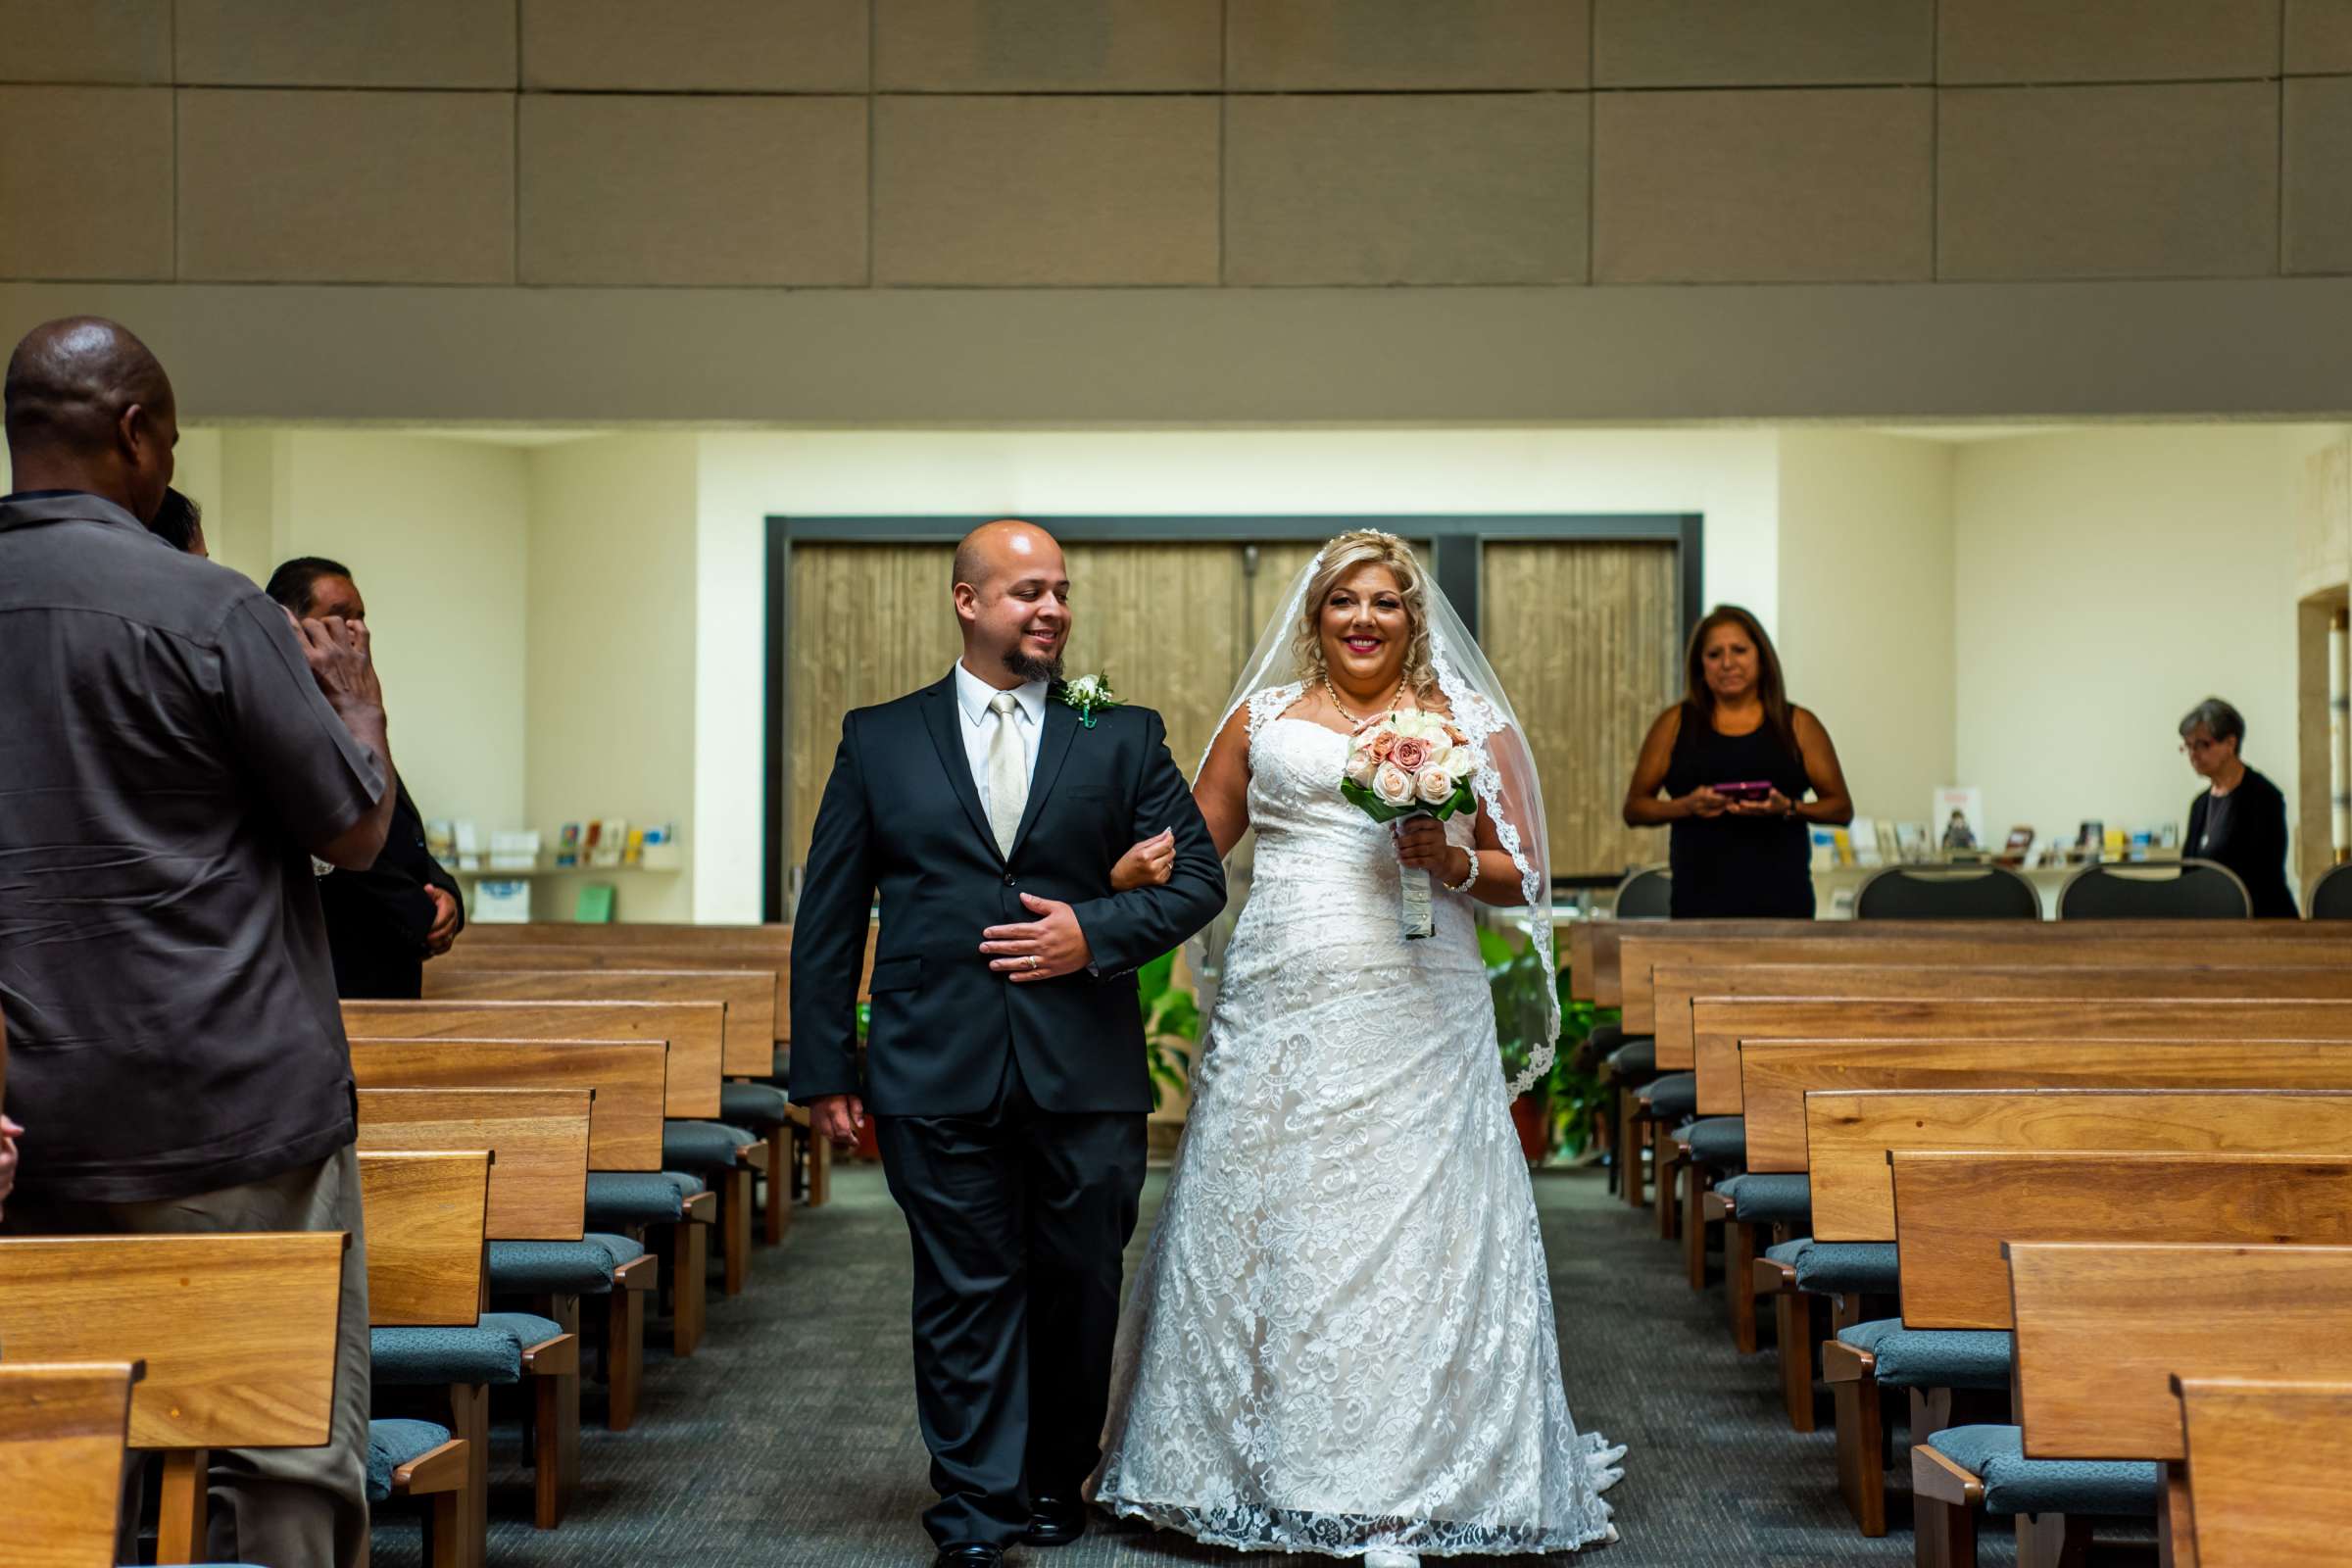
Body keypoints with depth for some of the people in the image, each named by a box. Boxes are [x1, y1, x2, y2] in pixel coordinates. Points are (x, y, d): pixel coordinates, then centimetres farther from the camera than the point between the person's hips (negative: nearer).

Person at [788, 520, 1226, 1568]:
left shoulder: (1124, 736, 7)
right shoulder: (880, 739, 7)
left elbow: (1198, 878, 5)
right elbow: (828, 918, 6)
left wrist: (1098, 931, -12)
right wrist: (824, 1068, 1)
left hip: (1087, 1074, 1)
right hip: (938, 1075, -1)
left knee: (1078, 1288, 11)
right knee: (966, 1295, 1)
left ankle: (1056, 1479, 31)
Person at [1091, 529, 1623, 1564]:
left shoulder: (1469, 723, 10)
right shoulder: (1263, 719, 14)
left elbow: (1527, 877, 10)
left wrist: (1453, 864, -10)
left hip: (1418, 1019, -2)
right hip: (1282, 1008, 2)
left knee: (1413, 1232, -4)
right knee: (1267, 1227, 2)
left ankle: (1412, 1481, 3)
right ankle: (1271, 1464, 14)